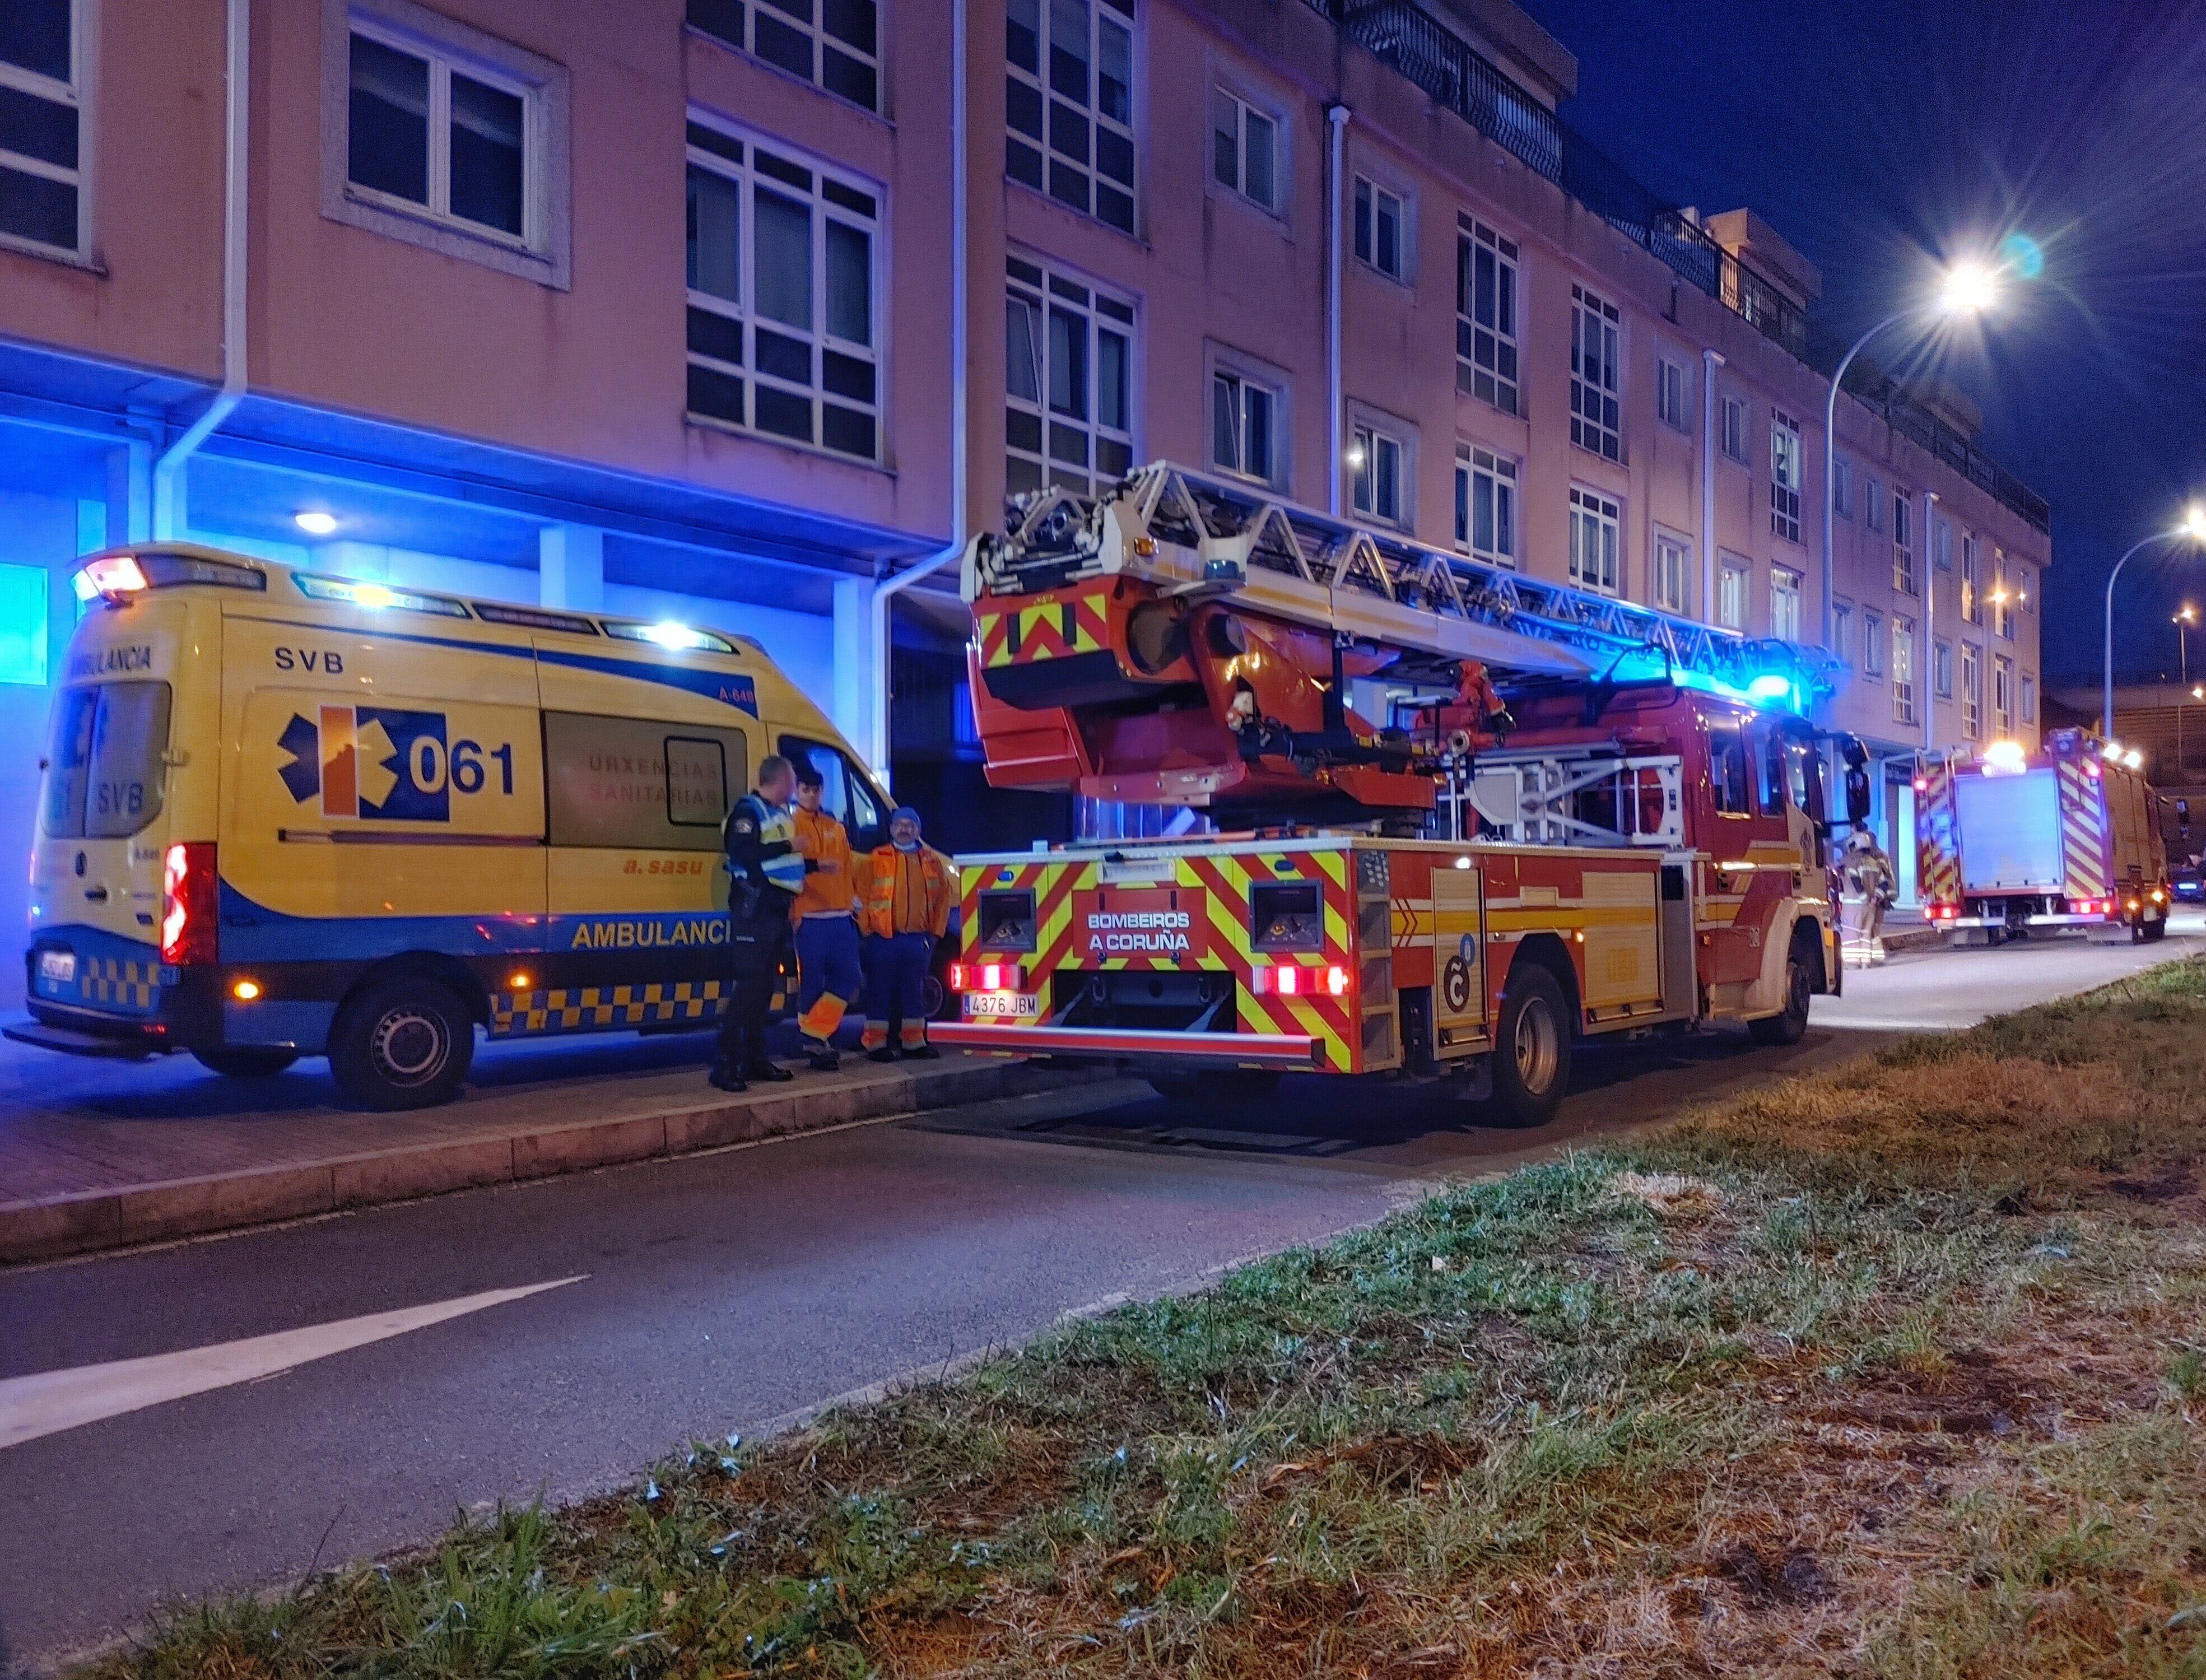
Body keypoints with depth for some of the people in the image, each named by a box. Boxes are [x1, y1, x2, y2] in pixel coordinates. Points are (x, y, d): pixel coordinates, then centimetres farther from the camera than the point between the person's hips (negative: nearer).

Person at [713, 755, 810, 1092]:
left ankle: (755, 1060, 19)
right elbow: (742, 853, -22)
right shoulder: (748, 811, -9)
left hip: (777, 907, 10)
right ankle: (726, 1065, -12)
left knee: (765, 985, 12)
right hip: (753, 907, -9)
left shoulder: (782, 812, 20)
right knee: (748, 984, -13)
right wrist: (788, 846, -19)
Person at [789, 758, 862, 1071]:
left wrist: (850, 903, 17)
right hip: (810, 916, -6)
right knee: (812, 982, -2)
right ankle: (815, 1044, 8)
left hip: (841, 916, 6)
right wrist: (815, 865, -23)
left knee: (849, 977, 2)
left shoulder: (836, 827, 18)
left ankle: (817, 1036, 10)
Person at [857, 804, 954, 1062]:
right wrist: (867, 929, -6)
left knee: (915, 992, 9)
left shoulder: (932, 861, 12)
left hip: (919, 939, 3)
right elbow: (863, 896, 0)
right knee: (881, 992, 0)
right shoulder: (877, 859, 3)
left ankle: (914, 1042, 17)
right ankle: (876, 1044, 4)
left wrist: (936, 931, 8)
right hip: (883, 939, -3)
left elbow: (943, 898, 14)